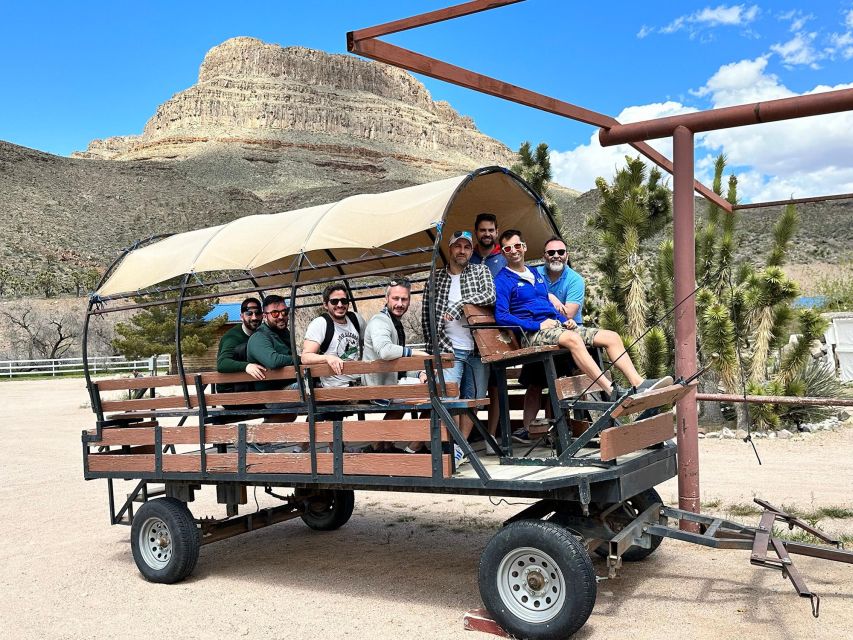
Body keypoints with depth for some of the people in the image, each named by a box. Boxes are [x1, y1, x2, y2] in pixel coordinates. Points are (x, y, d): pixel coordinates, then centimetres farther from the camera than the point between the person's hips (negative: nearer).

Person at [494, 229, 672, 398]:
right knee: (572, 339, -38)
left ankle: (638, 384, -14)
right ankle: (612, 393, -44)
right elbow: (501, 316, -13)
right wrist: (538, 325, -17)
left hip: (557, 325, 9)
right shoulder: (502, 280, -1)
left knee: (612, 337, -4)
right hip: (534, 333, -8)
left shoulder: (536, 274, 25)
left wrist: (565, 320, 8)